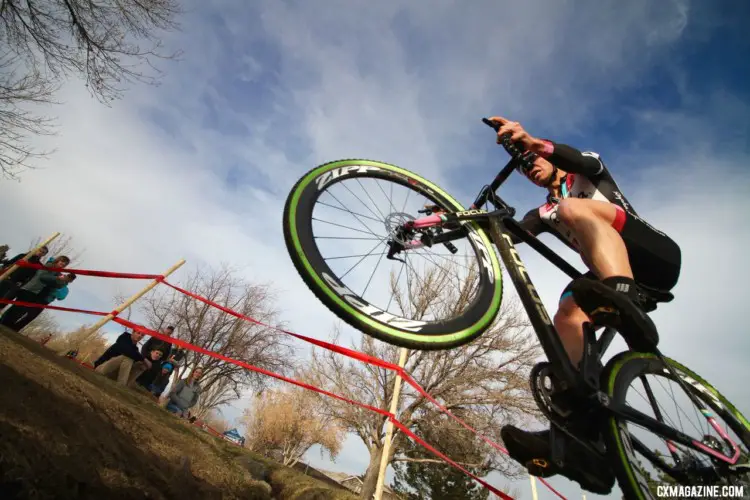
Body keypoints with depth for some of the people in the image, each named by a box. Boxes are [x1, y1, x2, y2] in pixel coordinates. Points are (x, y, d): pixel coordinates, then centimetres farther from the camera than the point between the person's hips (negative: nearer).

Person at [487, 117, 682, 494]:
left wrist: (533, 142, -31)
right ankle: (580, 434, -31)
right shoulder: (544, 213, 25)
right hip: (619, 276, 5)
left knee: (573, 209, -27)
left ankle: (627, 307, -50)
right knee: (567, 315, -22)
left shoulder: (587, 175, 17)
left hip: (657, 256, -4)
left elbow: (585, 161, -12)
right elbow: (509, 234, 4)